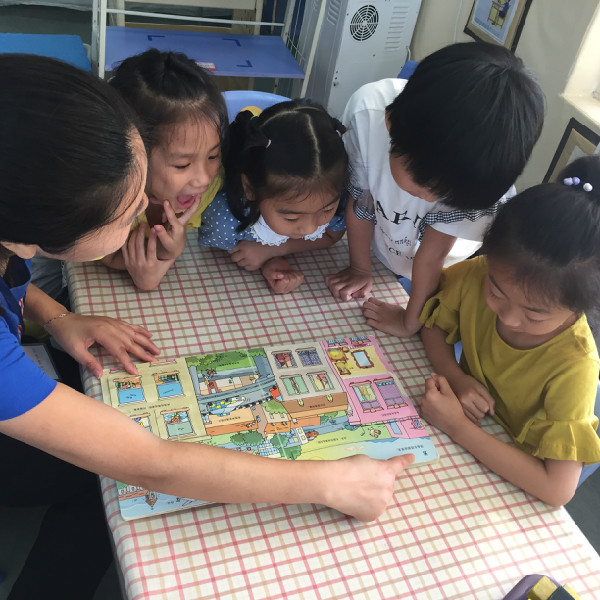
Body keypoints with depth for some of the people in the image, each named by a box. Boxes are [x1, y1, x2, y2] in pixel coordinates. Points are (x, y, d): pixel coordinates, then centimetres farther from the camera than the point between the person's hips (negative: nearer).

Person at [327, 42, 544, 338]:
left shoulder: (483, 167, -38)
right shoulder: (367, 111, -38)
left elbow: (432, 256, -27)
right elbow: (359, 199, -20)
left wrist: (410, 322, -15)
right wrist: (360, 269, -6)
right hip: (378, 253, 2)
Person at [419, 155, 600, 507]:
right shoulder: (477, 276, -24)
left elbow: (559, 489, -35)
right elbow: (434, 325, -4)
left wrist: (457, 427, -36)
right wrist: (456, 378, -24)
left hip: (515, 470, -5)